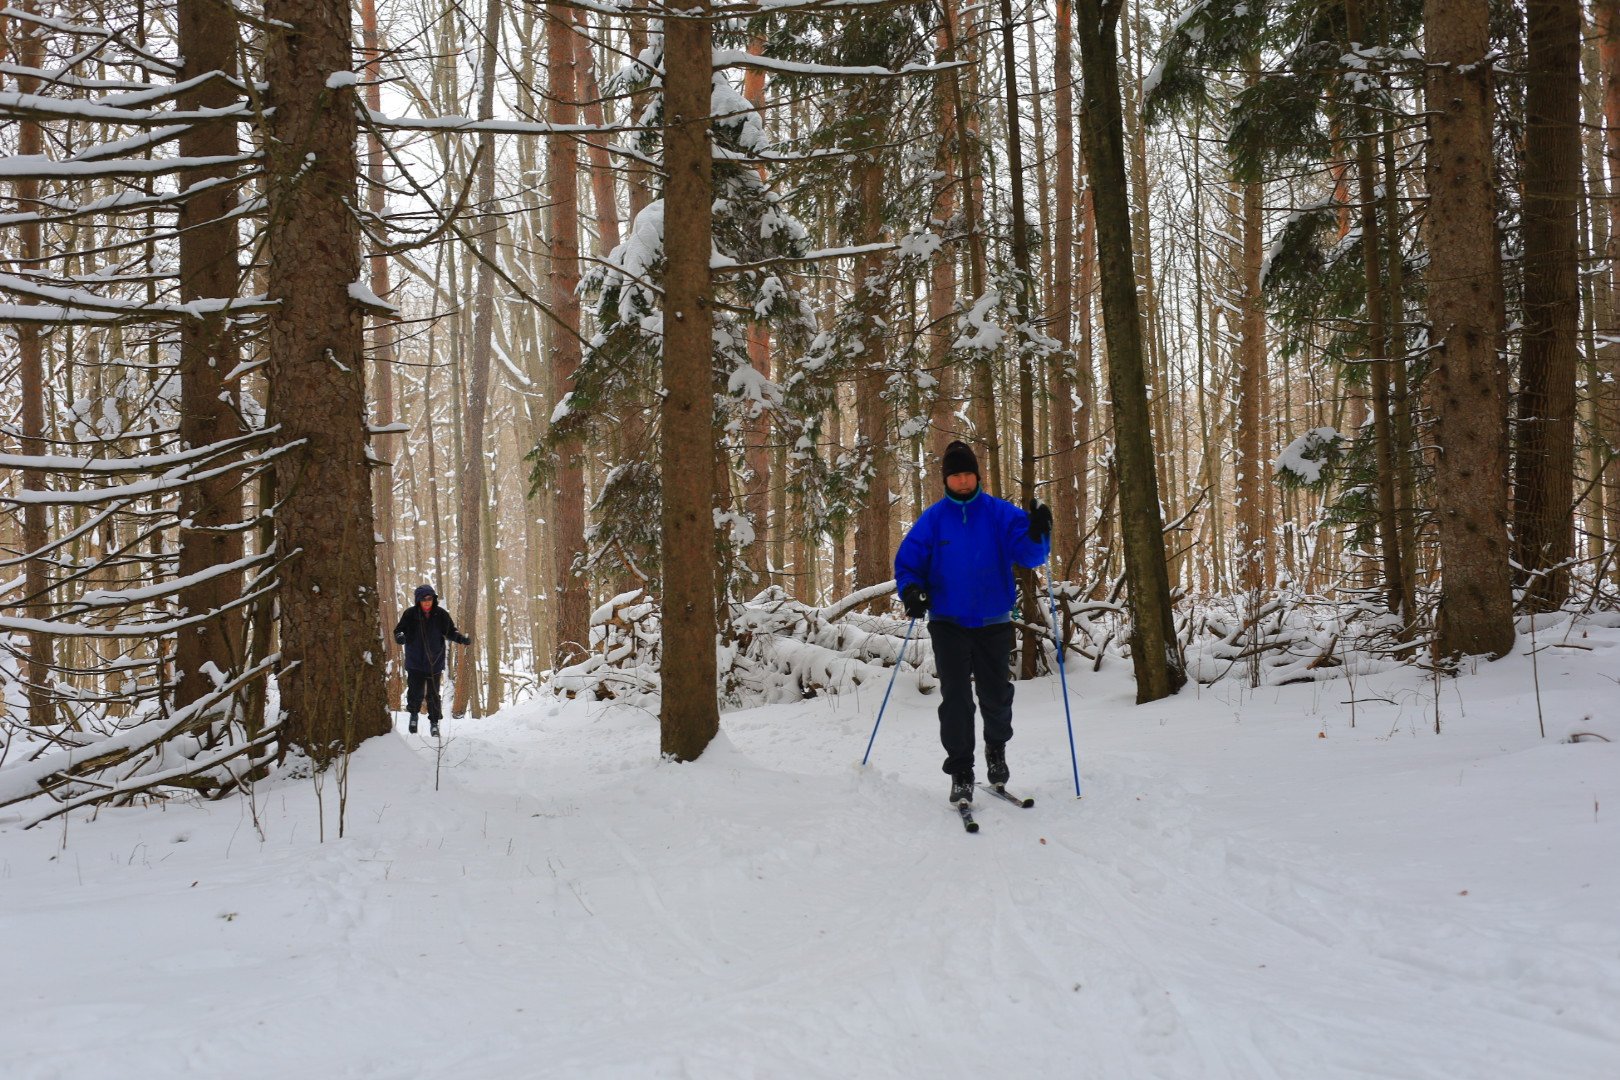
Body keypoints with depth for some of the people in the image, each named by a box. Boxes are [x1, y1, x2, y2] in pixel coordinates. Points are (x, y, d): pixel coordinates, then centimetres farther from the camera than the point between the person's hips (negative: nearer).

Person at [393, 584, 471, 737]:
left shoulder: (441, 615, -4)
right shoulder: (410, 614, -7)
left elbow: (450, 632, 8)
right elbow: (399, 630, 0)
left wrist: (462, 638, -10)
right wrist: (400, 636, -23)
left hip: (434, 662, 1)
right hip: (415, 662, 0)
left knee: (433, 694, 3)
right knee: (415, 693, -1)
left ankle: (434, 722, 20)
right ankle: (414, 714, 30)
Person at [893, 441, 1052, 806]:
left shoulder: (1000, 513, -1)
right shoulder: (932, 519, 1)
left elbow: (1027, 553, -10)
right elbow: (908, 561, 5)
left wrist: (1037, 536, -31)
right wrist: (911, 590, -14)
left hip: (993, 624, 0)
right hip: (949, 624, 0)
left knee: (996, 697, 6)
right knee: (956, 699, -6)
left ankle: (996, 747, 36)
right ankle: (960, 771, 6)